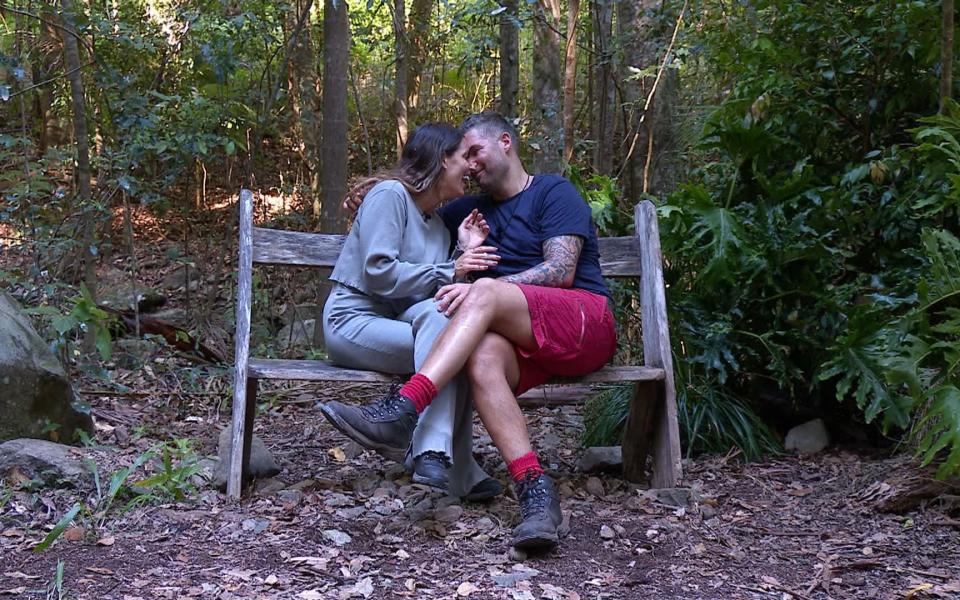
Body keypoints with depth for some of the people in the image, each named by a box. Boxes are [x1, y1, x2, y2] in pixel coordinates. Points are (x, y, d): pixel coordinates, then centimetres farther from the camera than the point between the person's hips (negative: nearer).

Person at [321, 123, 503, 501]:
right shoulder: (390, 194, -7)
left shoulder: (439, 224, 19)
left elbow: (440, 287, 7)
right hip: (353, 320, -7)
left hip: (394, 321, 7)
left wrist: (466, 253, -3)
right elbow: (378, 273, -18)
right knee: (448, 341, -30)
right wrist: (449, 271, -20)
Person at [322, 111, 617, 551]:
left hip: (586, 324, -4)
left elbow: (561, 270, -9)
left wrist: (482, 290, -20)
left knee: (485, 293, -30)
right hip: (525, 342, 5)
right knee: (483, 357, -32)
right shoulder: (475, 209, 27)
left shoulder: (554, 192, 6)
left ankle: (401, 410, -45)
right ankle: (535, 493, -44)